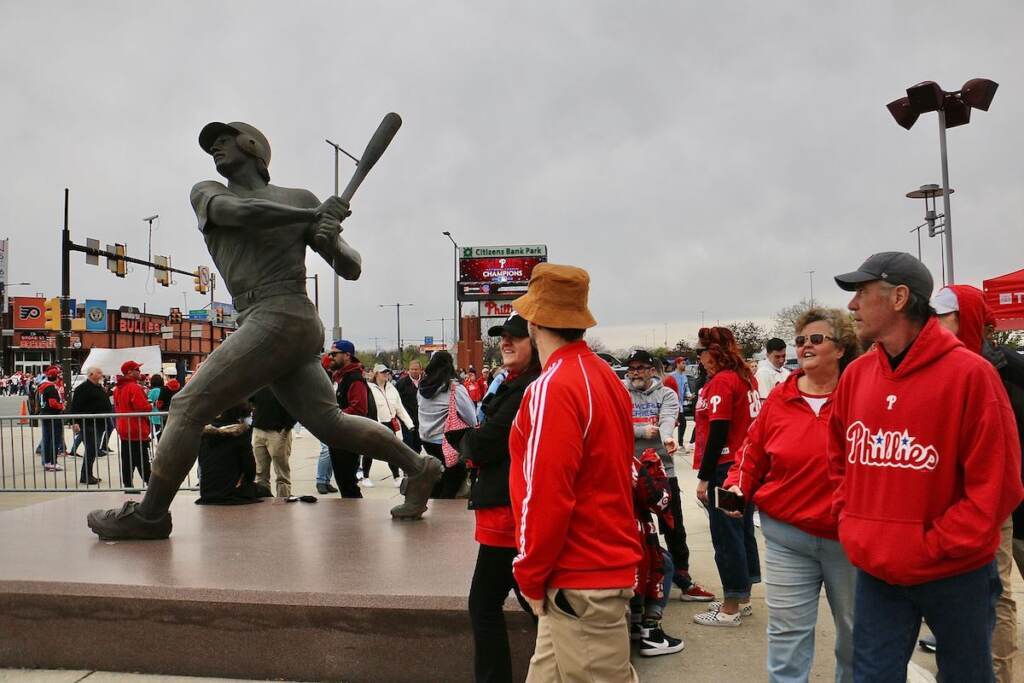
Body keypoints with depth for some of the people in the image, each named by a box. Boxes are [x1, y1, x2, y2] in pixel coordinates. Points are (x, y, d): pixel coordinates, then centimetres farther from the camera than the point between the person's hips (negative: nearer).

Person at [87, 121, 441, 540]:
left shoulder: (302, 200, 10)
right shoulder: (207, 194, 20)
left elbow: (351, 269, 7)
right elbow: (239, 211, -4)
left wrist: (331, 240, -15)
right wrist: (313, 217, -10)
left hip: (281, 319, -5)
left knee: (188, 406, -8)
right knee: (330, 423, 7)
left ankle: (149, 515, 5)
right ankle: (418, 468, 20)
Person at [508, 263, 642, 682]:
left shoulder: (553, 388, -19)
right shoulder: (605, 375, 8)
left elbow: (547, 495, -21)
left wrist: (531, 576, -9)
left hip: (579, 582, -8)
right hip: (611, 561, 8)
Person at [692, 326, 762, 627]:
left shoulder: (721, 382, -16)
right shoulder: (747, 377, 10)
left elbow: (717, 435, -19)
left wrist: (704, 478, -15)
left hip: (726, 469, -9)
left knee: (727, 537, -1)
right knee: (743, 530, 16)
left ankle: (731, 608, 8)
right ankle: (742, 598, 29)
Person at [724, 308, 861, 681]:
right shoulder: (779, 399, 1)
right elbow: (753, 455, 9)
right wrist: (737, 487, -7)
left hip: (849, 538, -1)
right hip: (787, 536, 1)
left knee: (856, 632, 18)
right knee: (787, 633, 7)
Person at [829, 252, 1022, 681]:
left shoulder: (969, 373, -13)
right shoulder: (855, 376, 2)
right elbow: (840, 461, 15)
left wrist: (936, 546, -14)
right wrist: (851, 526, 5)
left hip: (955, 573, -3)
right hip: (876, 570, 4)